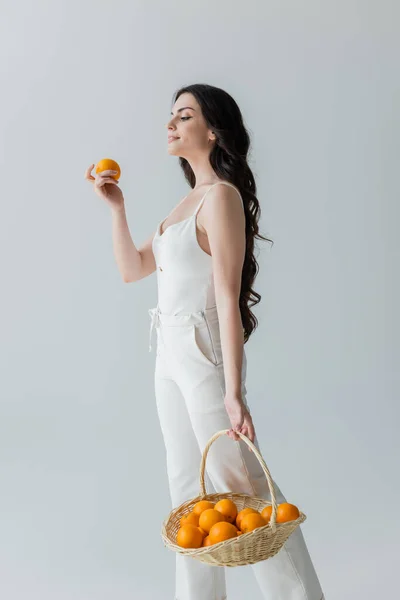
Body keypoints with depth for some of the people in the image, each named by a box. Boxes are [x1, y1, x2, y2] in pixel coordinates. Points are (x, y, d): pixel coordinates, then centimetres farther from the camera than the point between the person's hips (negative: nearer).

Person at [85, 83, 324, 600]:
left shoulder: (221, 196, -12)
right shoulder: (188, 201, 14)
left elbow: (228, 298, -20)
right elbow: (132, 268, 18)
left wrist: (233, 392, -23)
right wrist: (116, 206, 7)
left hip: (204, 355, -9)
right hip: (171, 357, 9)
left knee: (237, 482, -3)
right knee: (188, 490, 14)